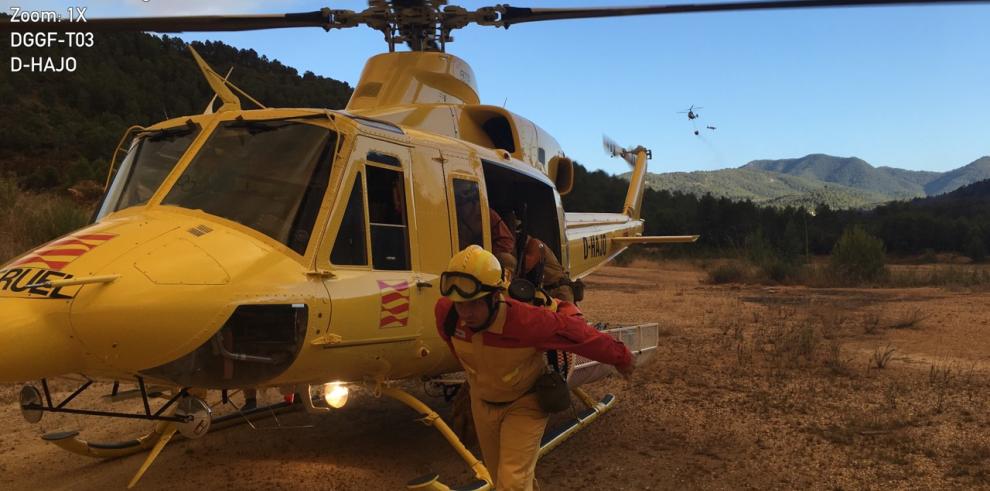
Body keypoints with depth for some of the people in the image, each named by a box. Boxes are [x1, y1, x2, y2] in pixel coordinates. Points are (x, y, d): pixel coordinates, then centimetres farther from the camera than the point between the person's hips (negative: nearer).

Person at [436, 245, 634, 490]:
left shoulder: (527, 322, -38)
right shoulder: (447, 313, -24)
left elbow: (578, 333, -23)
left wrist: (620, 358, -6)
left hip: (523, 405, -5)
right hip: (482, 403, 5)